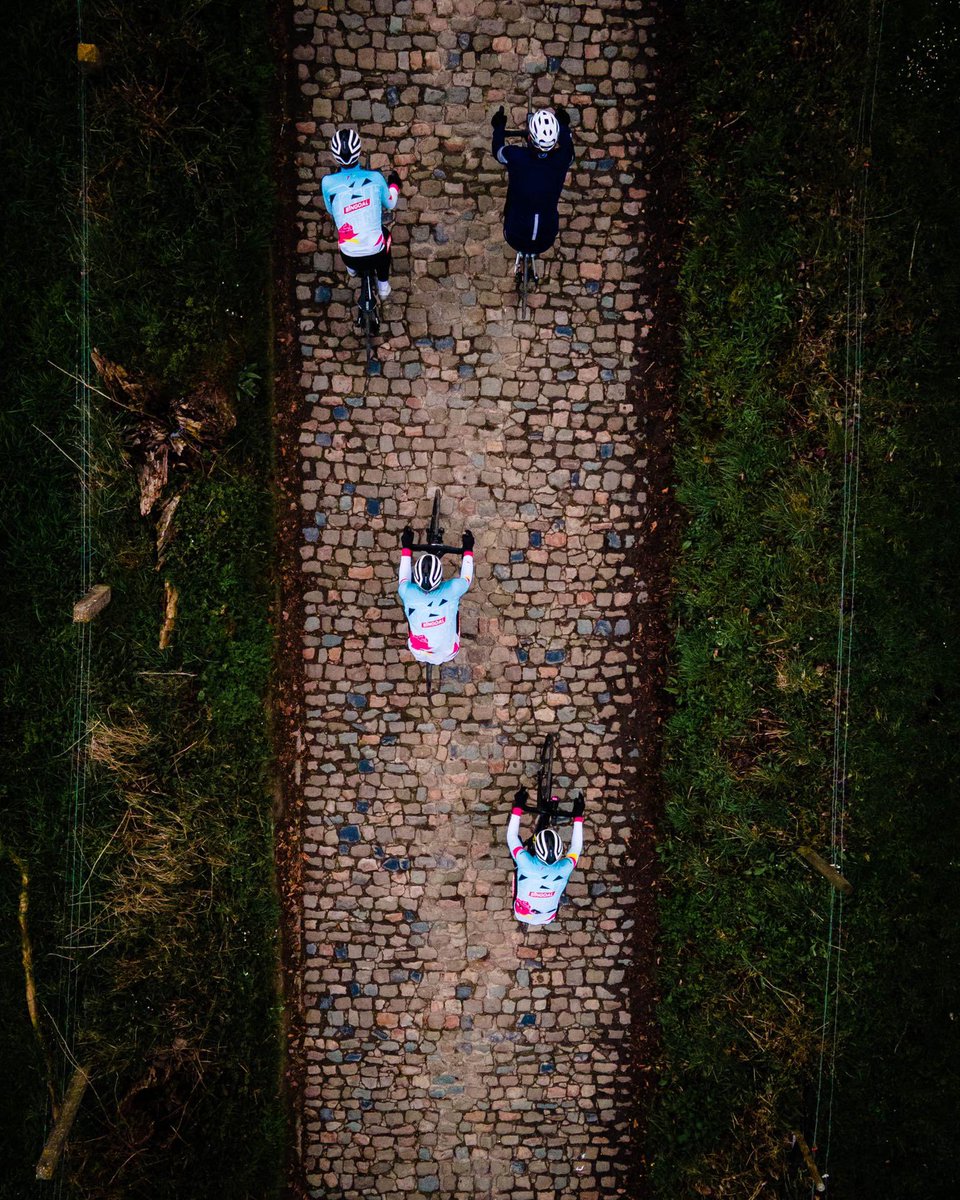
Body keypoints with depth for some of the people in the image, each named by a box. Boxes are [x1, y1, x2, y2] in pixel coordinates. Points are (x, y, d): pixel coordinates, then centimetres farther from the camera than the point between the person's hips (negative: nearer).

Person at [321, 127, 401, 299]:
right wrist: (394, 184, 28)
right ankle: (383, 287, 45)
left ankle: (352, 268, 60)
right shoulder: (375, 178, -10)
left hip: (349, 255, 1)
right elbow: (390, 204, 9)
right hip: (376, 253, -1)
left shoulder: (328, 182, -11)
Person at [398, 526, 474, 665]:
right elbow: (467, 577, -6)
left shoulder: (407, 592, -28)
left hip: (418, 654, 1)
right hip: (447, 653, 0)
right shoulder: (452, 590, -30)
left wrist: (406, 547, 8)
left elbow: (404, 576, -3)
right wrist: (468, 548, 7)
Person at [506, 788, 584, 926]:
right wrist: (578, 816, -7)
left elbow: (511, 837, -18)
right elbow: (576, 847, -12)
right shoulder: (564, 869, -32)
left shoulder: (526, 864, -34)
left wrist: (518, 807, -15)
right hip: (547, 918, 1)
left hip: (522, 915, -1)